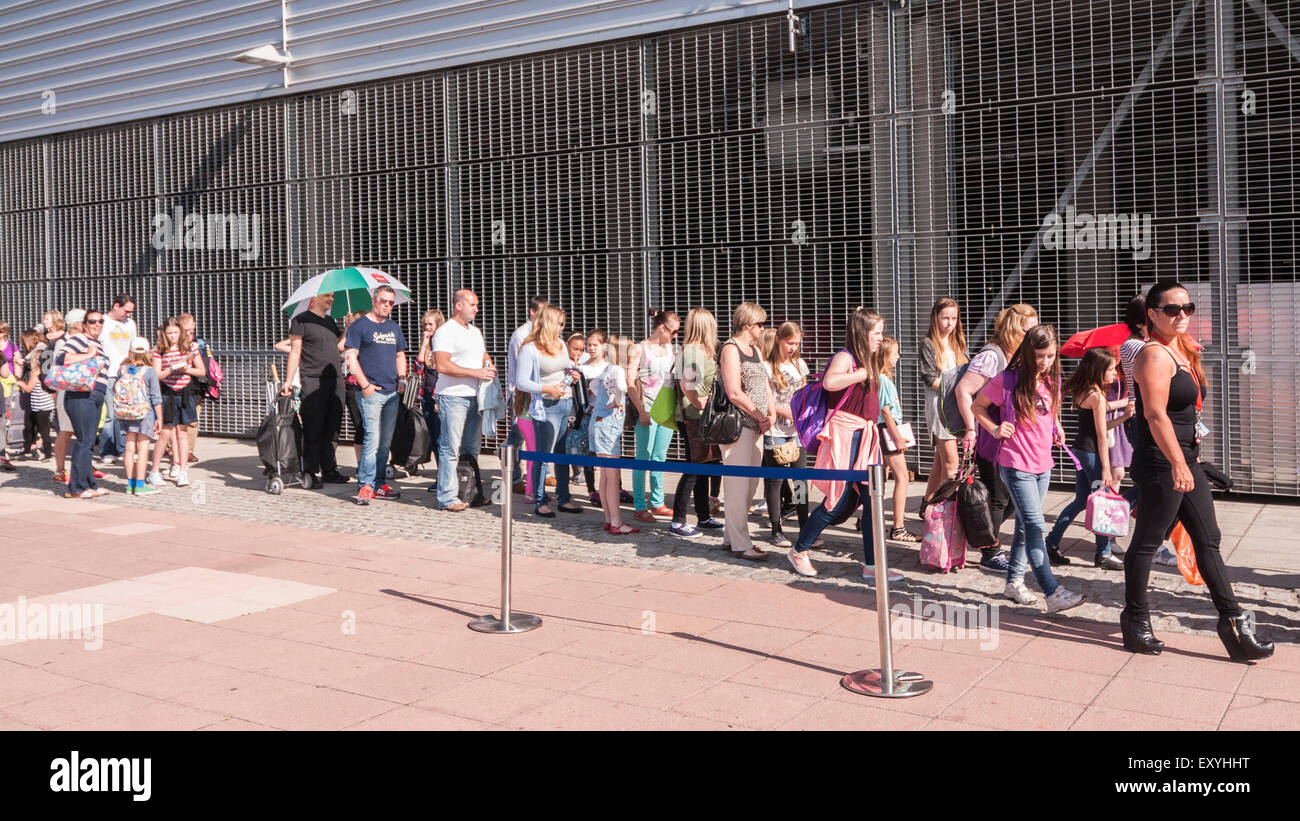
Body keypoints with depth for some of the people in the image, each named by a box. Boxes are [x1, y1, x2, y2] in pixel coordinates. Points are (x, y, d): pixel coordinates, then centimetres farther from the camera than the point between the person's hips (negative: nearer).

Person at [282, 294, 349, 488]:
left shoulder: (330, 321, 20)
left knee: (332, 429, 8)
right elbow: (295, 352, -6)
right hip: (313, 382, -7)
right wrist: (288, 381, -12)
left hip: (336, 381, 7)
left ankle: (329, 470, 16)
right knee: (313, 430, -5)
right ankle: (311, 473, 0)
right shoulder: (301, 320, -2)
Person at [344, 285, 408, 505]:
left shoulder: (394, 328, 17)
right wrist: (365, 385, -14)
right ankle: (365, 486, -8)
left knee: (386, 441, 9)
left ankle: (378, 483, 16)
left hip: (392, 392, 7)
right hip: (371, 393, -7)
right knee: (372, 439, -13)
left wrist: (402, 379, 9)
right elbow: (351, 357, -8)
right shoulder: (359, 326, -3)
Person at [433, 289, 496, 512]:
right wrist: (475, 372, -19)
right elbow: (442, 365, -18)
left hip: (474, 396, 8)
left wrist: (489, 365, 6)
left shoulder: (476, 332, 19)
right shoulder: (445, 332, -9)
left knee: (471, 449, 12)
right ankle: (447, 497, -4)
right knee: (451, 449, -7)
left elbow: (484, 355, 31)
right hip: (452, 396, -8)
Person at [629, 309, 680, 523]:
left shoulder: (669, 348, 15)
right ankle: (640, 507, 0)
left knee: (660, 457, 10)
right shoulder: (640, 349, -3)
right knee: (643, 458, -3)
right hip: (648, 410, -6)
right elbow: (630, 383, -8)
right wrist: (641, 410, -14)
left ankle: (657, 503, 18)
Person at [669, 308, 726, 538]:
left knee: (703, 468, 15)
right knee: (694, 469, -6)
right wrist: (701, 407, -18)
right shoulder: (691, 350, -13)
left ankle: (704, 518, 24)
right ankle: (677, 521, -2)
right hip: (693, 418, -9)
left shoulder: (705, 350, 17)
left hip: (706, 418, 9)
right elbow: (687, 386, -20)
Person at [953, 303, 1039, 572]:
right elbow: (963, 390, -21)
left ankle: (988, 543, 27)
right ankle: (989, 555, 10)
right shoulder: (991, 356, -16)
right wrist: (971, 429, -20)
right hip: (989, 441, -8)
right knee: (998, 498, -2)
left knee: (1009, 496, 12)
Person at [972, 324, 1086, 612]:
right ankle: (1053, 593, -15)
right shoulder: (1007, 380, -11)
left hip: (1043, 464, 7)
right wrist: (995, 429, -12)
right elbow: (977, 407, 1)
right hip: (1016, 464, -6)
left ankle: (1014, 581, 27)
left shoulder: (1052, 380, 6)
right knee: (1035, 525, -12)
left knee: (1025, 525, 15)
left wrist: (1057, 428, 6)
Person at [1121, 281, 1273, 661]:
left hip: (1185, 461, 10)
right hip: (1160, 463, -10)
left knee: (1208, 541, 10)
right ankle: (1135, 619, 15)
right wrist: (1177, 464, -31)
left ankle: (1232, 620, 16)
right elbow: (1155, 414, -25)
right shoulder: (1155, 354, -16)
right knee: (1147, 542, 2)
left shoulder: (1182, 350, 14)